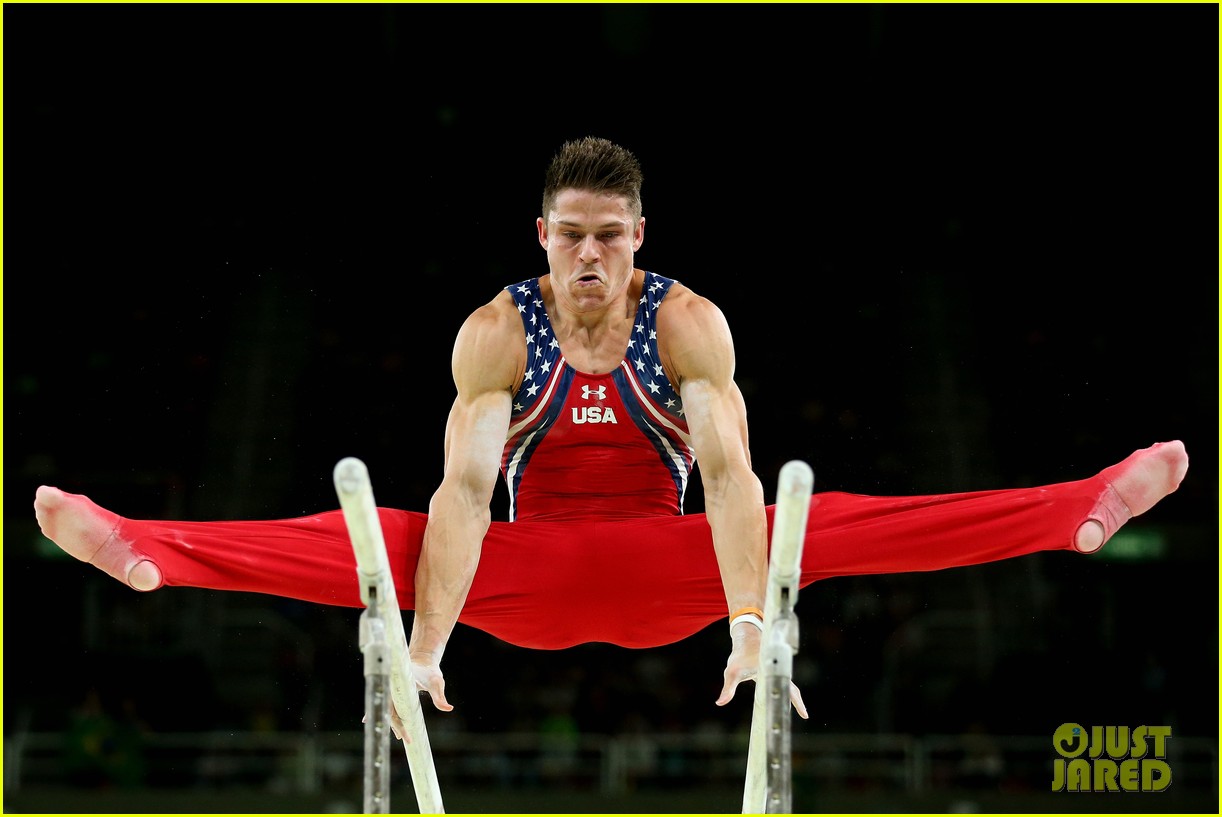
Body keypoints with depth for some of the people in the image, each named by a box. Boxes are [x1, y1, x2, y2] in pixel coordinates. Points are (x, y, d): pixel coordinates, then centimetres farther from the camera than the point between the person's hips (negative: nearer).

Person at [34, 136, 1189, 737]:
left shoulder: (689, 324, -15)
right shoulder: (495, 332, -15)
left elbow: (728, 471, -26)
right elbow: (463, 488, -25)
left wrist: (752, 626, -40)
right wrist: (426, 649, -37)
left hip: (664, 574, 0)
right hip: (529, 578, 0)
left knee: (831, 524, -21)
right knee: (374, 537, -24)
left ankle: (1083, 511, -28)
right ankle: (139, 552, -36)